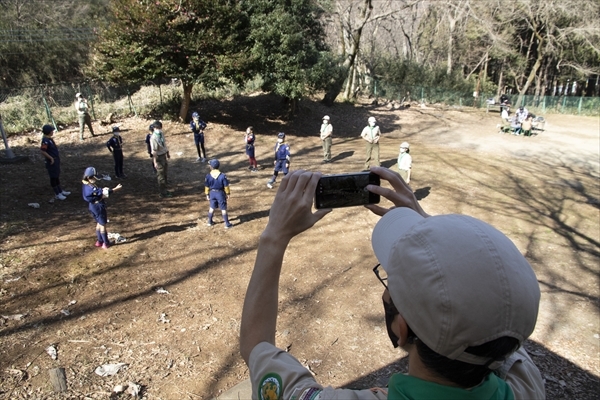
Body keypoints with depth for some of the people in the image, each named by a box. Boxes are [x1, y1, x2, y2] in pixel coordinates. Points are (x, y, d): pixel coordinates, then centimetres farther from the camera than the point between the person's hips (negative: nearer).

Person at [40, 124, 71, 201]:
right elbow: (43, 151, -28)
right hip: (52, 161, -10)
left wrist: (57, 154, 12)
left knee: (57, 176, 19)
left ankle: (60, 191, 33)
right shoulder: (45, 140, -21)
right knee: (53, 177, 1)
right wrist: (51, 158, -23)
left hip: (56, 160, 10)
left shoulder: (50, 139, 9)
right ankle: (57, 194, 9)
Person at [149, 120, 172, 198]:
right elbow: (154, 151, -23)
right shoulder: (153, 138, -22)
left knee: (164, 174, 17)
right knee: (161, 175, 1)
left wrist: (167, 153, 22)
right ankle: (163, 193, 10)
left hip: (164, 155, 8)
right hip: (158, 157, -8)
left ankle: (164, 190, 31)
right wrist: (155, 162, -23)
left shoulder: (161, 134, 1)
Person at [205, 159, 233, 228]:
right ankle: (227, 224, 14)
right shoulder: (222, 175, -19)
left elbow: (206, 186, -1)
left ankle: (210, 222, 33)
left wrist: (207, 194, 12)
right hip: (220, 193, -3)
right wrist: (228, 194, 3)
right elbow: (226, 186, -11)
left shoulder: (208, 175, -12)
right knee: (223, 209, 7)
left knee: (212, 208, 21)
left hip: (212, 193, 3)